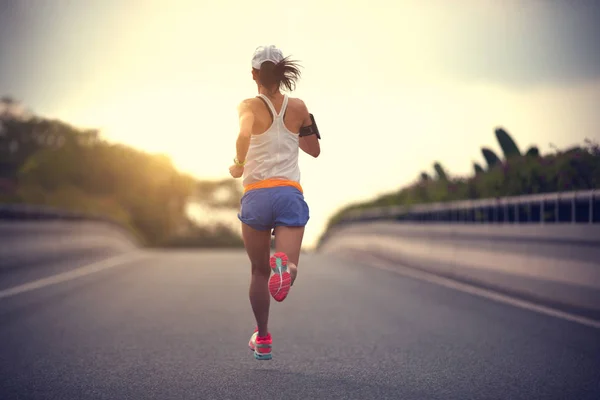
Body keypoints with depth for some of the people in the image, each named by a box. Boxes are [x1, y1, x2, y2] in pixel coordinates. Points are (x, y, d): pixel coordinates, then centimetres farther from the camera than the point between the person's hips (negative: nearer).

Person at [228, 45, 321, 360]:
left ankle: (262, 339, 27)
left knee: (259, 272, 17)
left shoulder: (250, 106, -1)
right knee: (285, 271, -11)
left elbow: (244, 134, -24)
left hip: (256, 195, -1)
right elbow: (314, 150, 21)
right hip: (290, 194, 1)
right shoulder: (298, 107, 9)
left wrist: (239, 166, -8)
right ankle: (284, 265, -49)